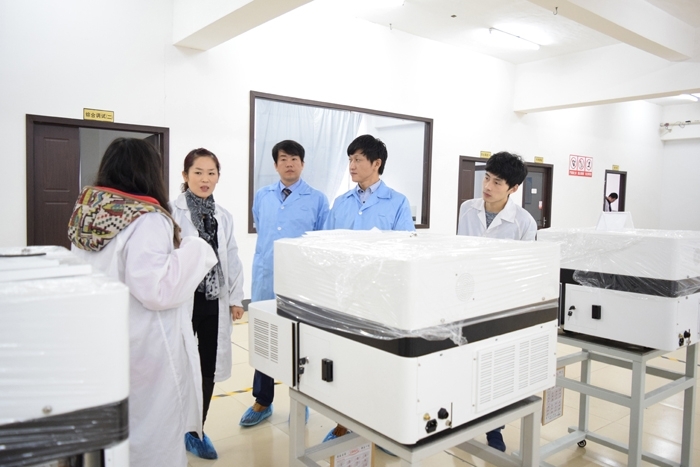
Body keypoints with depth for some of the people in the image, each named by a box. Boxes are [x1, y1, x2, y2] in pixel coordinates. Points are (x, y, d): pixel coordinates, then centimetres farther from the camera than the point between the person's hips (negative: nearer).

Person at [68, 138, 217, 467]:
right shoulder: (147, 220, -21)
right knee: (151, 431, 9)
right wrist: (194, 251, -16)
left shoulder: (87, 213, 3)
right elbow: (155, 289, -25)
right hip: (144, 347, -8)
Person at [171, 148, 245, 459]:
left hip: (214, 300, 5)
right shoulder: (172, 212, -8)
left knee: (208, 367, 12)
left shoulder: (223, 217, 10)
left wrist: (236, 298, 9)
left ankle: (197, 430, 29)